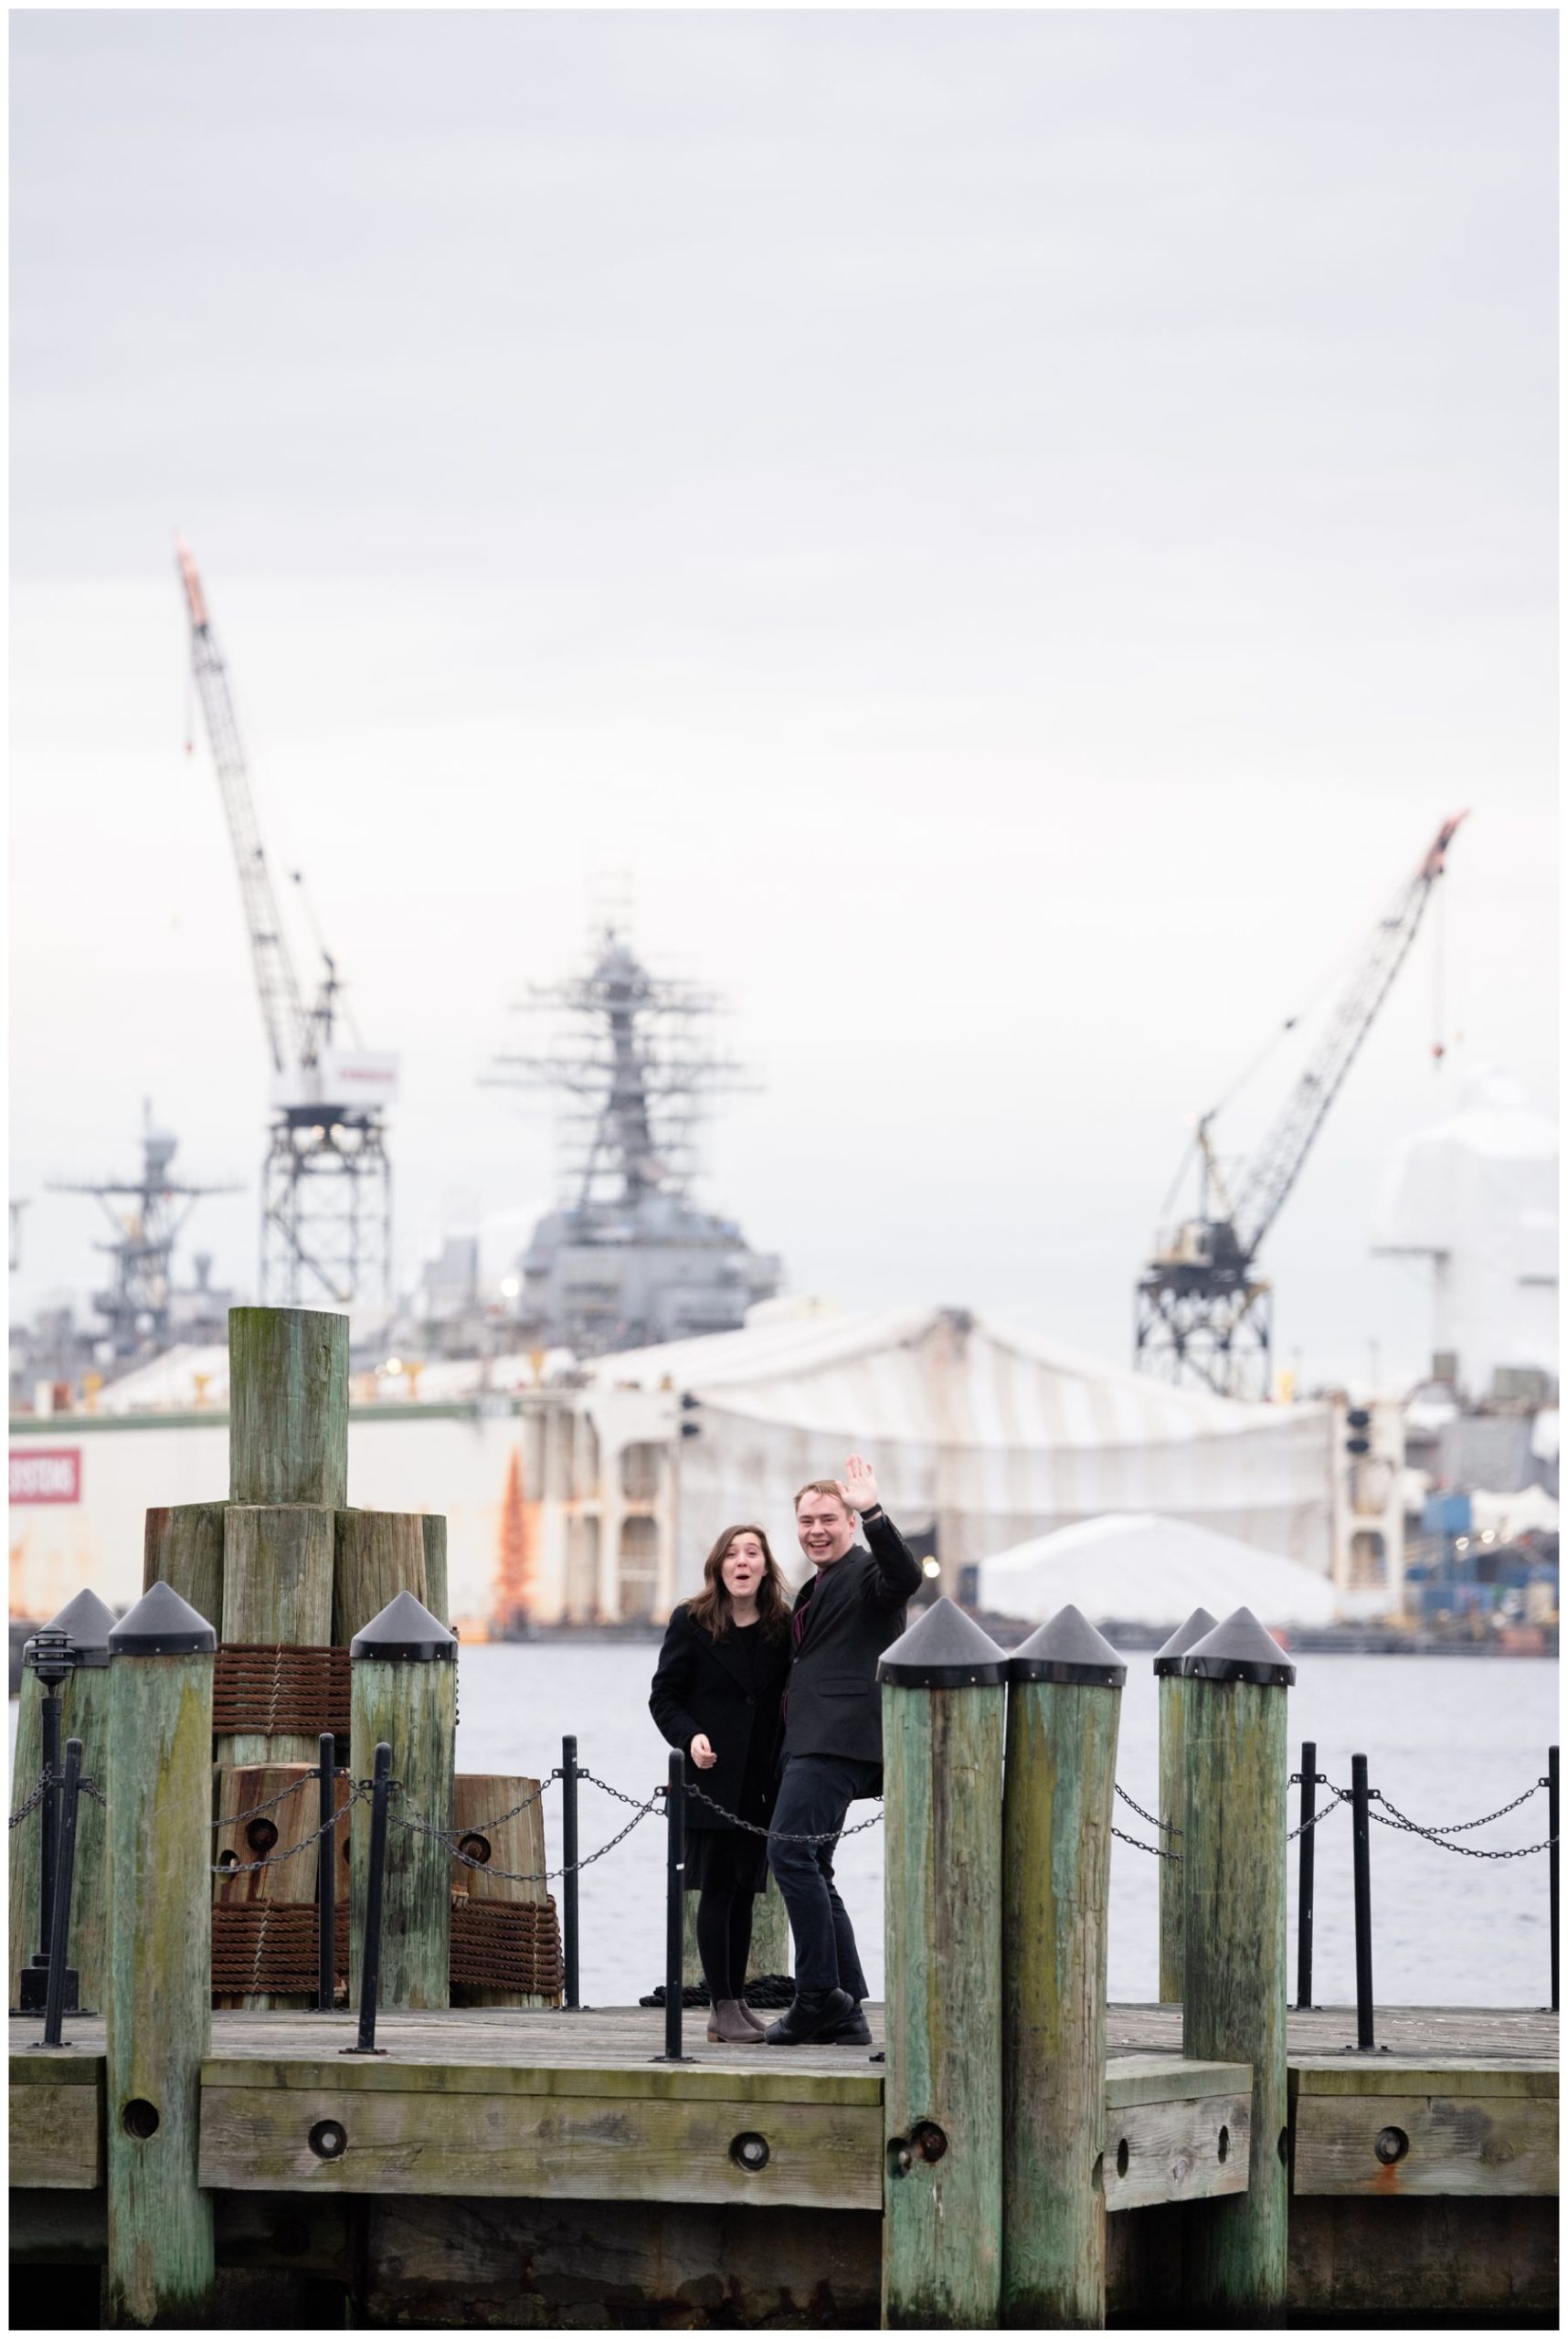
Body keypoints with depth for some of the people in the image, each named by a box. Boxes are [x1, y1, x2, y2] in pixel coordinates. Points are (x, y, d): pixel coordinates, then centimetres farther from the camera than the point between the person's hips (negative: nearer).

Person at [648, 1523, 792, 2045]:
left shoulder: (782, 1629, 7)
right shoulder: (691, 1623, -2)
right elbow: (663, 1695, -1)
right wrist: (690, 1737, -19)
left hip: (760, 1781, 4)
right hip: (711, 1778, -4)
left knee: (744, 1890, 8)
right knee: (717, 1889, -5)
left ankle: (734, 2001, 13)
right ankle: (722, 2006, -3)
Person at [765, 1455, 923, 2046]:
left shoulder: (867, 1572, -3)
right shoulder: (819, 1587, 26)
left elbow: (906, 1577, -27)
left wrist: (872, 1513, -37)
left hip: (839, 1740, -10)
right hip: (814, 1745, 10)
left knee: (791, 1852, -19)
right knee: (811, 1871, 7)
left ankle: (818, 1994, -19)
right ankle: (845, 2013, 8)